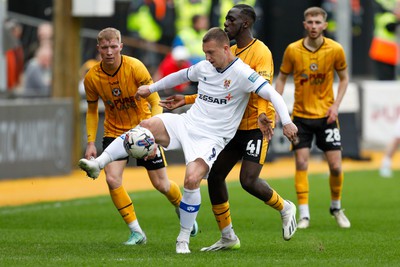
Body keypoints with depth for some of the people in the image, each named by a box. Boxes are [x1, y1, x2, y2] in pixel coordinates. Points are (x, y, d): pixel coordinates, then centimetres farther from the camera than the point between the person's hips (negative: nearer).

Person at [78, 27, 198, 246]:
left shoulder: (135, 67, -21)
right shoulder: (92, 78, -12)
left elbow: (155, 102, -17)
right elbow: (92, 111, 4)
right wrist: (90, 143, -4)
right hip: (114, 131, 2)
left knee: (161, 184, 2)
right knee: (112, 179, -19)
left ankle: (183, 210, 36)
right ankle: (136, 232, -8)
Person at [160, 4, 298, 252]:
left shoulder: (261, 52, -13)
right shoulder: (229, 52, 13)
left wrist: (263, 114, -45)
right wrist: (186, 100, 13)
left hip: (256, 126, -8)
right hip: (234, 126, 8)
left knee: (248, 181, -17)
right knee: (215, 176, 3)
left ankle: (285, 207, 12)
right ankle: (228, 237, 14)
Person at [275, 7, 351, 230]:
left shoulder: (335, 50, -8)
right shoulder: (293, 50, -8)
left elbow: (344, 78, 6)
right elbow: (282, 78, 4)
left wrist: (336, 105, -7)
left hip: (326, 115, 0)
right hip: (301, 115, 0)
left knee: (336, 166, -2)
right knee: (301, 163, -7)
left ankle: (336, 207, 23)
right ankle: (304, 215, -1)